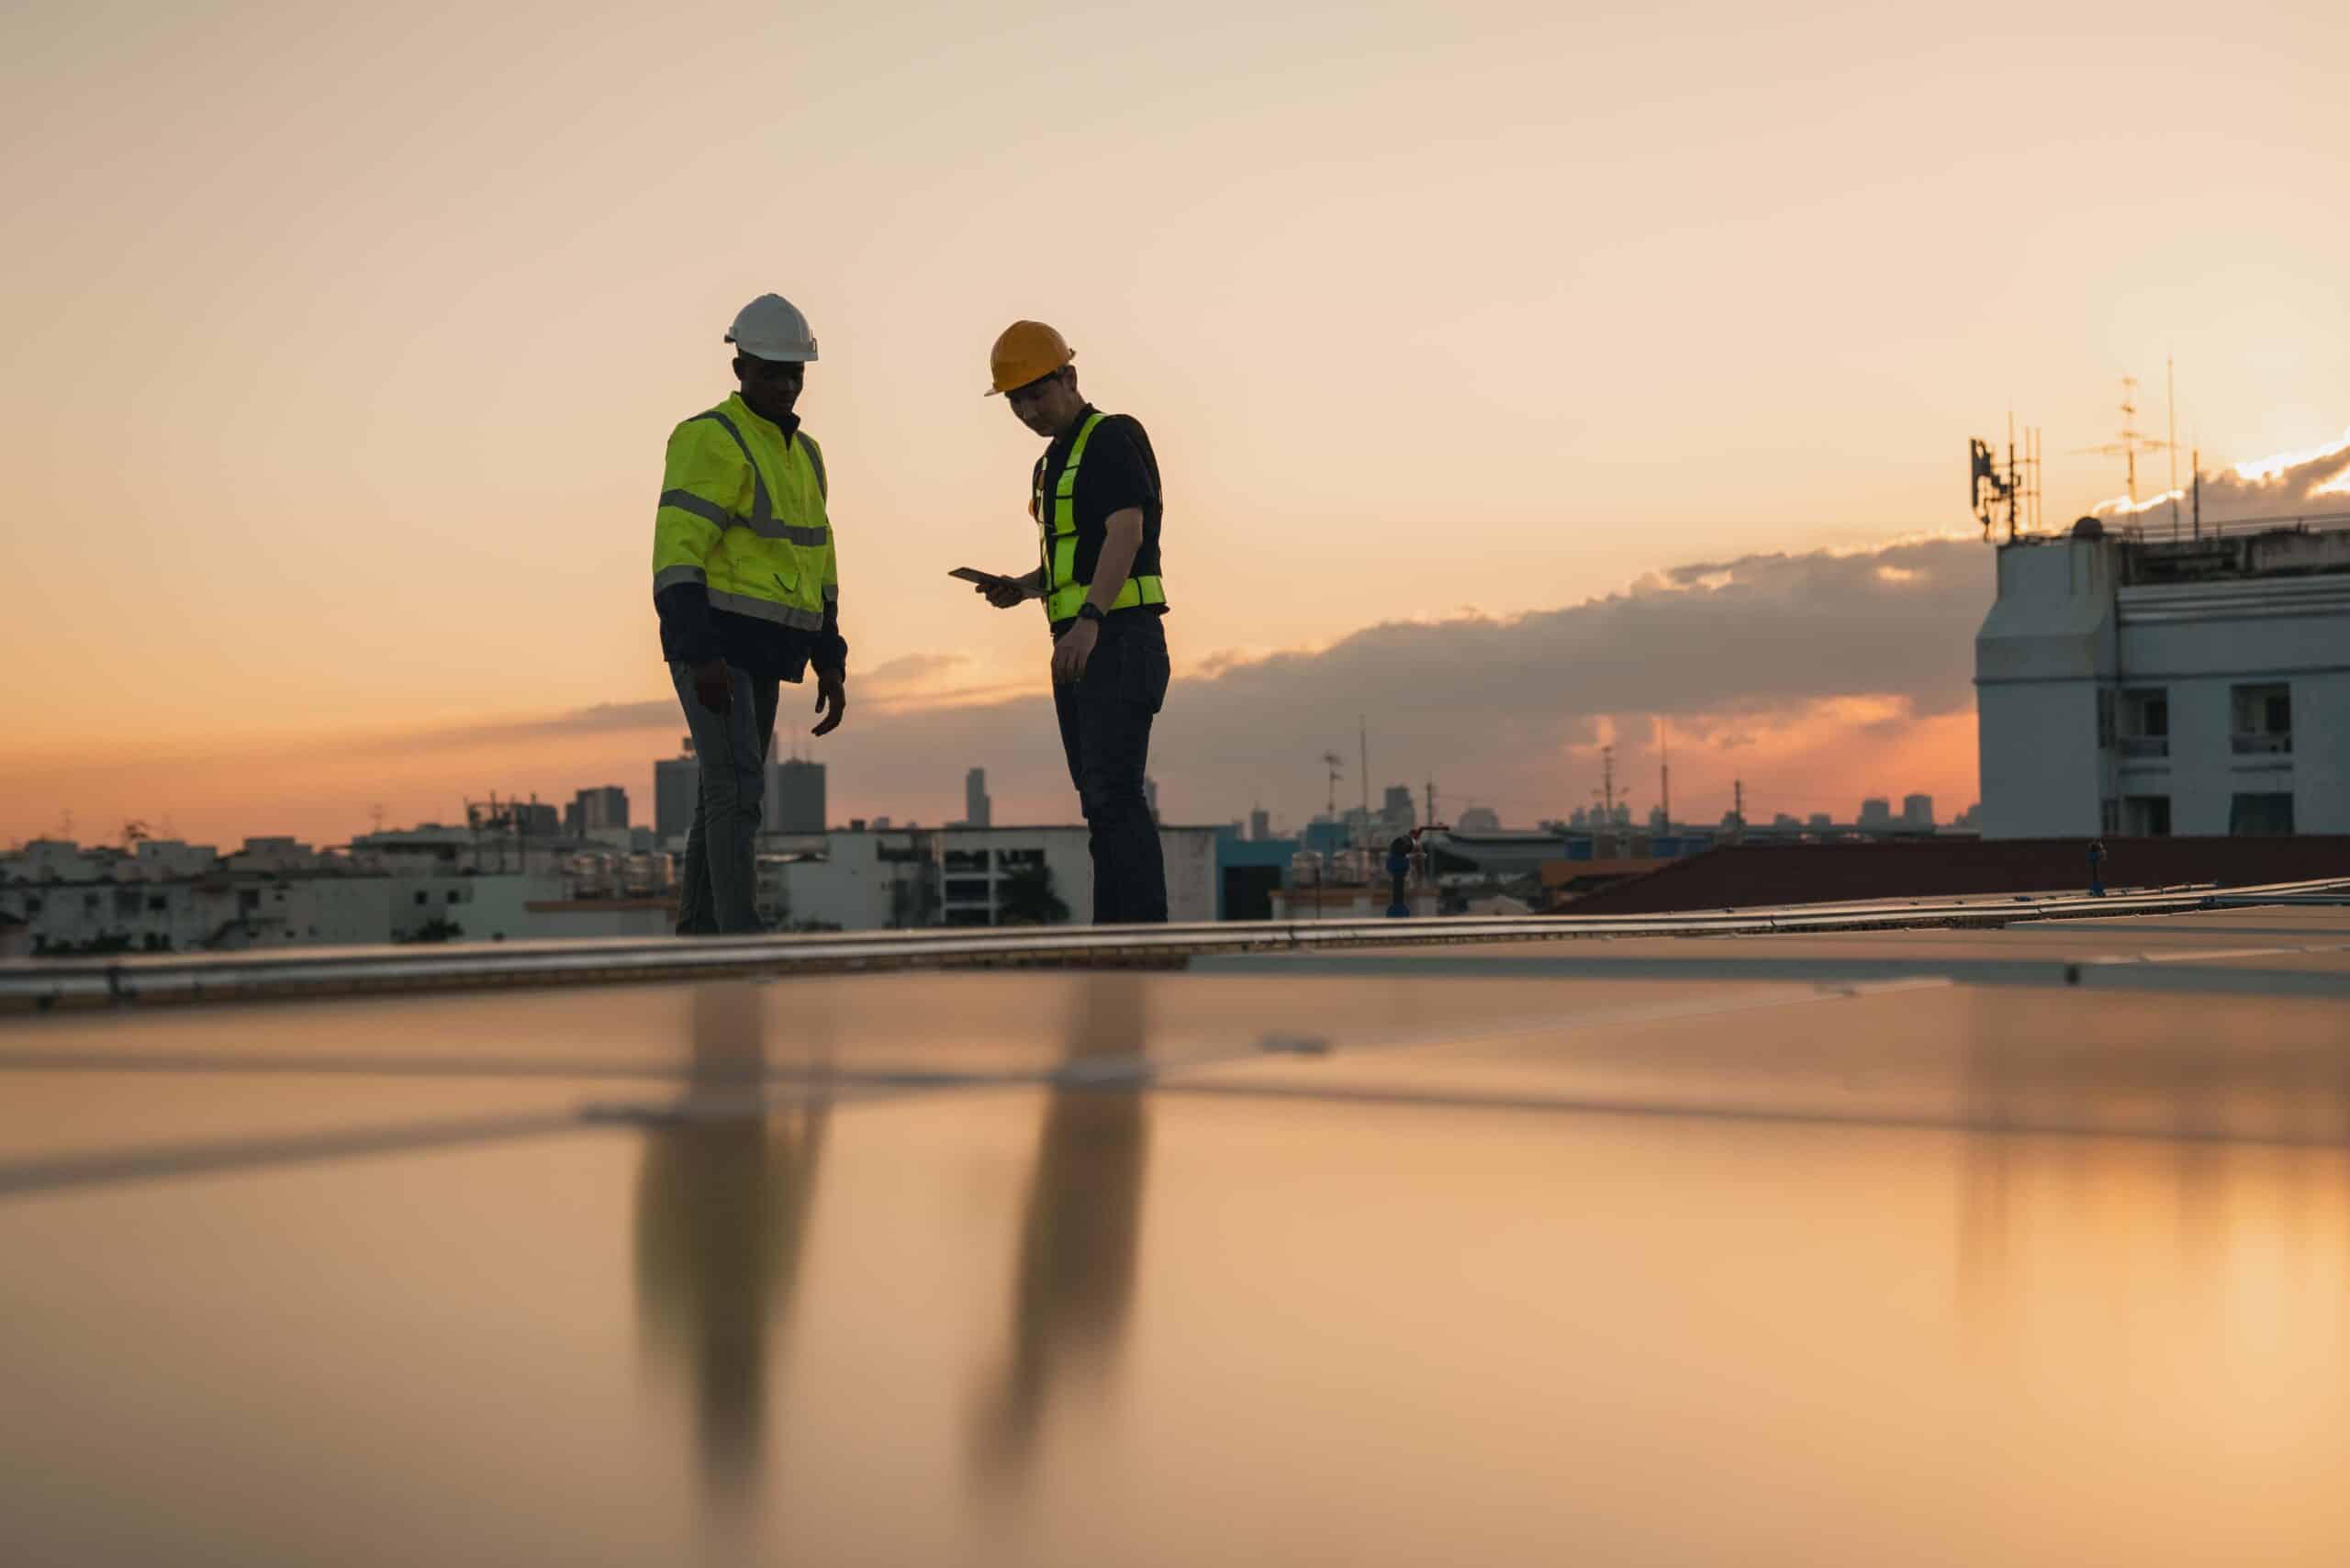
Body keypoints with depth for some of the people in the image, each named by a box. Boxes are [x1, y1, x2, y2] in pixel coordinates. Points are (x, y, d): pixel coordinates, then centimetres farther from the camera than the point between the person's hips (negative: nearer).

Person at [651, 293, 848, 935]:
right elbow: (677, 552, -19)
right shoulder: (710, 441, -11)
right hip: (708, 644, -9)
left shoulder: (803, 455, 17)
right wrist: (702, 656, -28)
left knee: (728, 796, 10)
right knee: (738, 789, -16)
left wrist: (830, 664, 14)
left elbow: (815, 566, 20)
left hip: (761, 657, 9)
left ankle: (696, 938, 18)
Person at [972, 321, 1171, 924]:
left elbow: (1126, 534, -22)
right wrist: (1022, 587, 9)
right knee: (1101, 803, 7)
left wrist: (1090, 620, -35)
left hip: (1119, 641, -10)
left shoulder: (1113, 438, -8)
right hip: (1078, 649, 10)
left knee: (1116, 794, -18)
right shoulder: (1053, 464, 22)